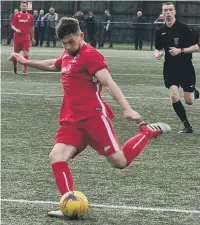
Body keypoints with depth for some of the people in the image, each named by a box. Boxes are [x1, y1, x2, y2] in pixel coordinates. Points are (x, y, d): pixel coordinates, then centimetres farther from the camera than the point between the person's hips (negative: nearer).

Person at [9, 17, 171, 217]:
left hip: (93, 116, -8)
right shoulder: (67, 56, 17)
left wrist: (126, 109, -31)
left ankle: (149, 132, 16)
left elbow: (109, 83, -20)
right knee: (56, 157, -14)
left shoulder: (90, 55, -9)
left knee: (119, 161, -7)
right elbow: (53, 65, 42)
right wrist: (26, 62, 44)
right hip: (71, 119, 8)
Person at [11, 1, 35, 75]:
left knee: (26, 54, -12)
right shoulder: (16, 15, 0)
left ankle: (24, 70, -9)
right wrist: (16, 29, -23)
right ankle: (14, 66, 39)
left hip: (26, 38, 0)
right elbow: (12, 25, -1)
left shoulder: (30, 16, 4)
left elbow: (32, 27, 12)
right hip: (17, 37, 0)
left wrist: (32, 38, 14)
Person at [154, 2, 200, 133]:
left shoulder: (183, 28, -11)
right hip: (170, 68, 3)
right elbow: (158, 48, 17)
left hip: (186, 68, -3)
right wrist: (158, 53, -6)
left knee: (189, 101, 2)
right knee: (174, 97, -15)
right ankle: (187, 126, -2)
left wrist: (180, 51, -21)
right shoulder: (161, 32, 2)